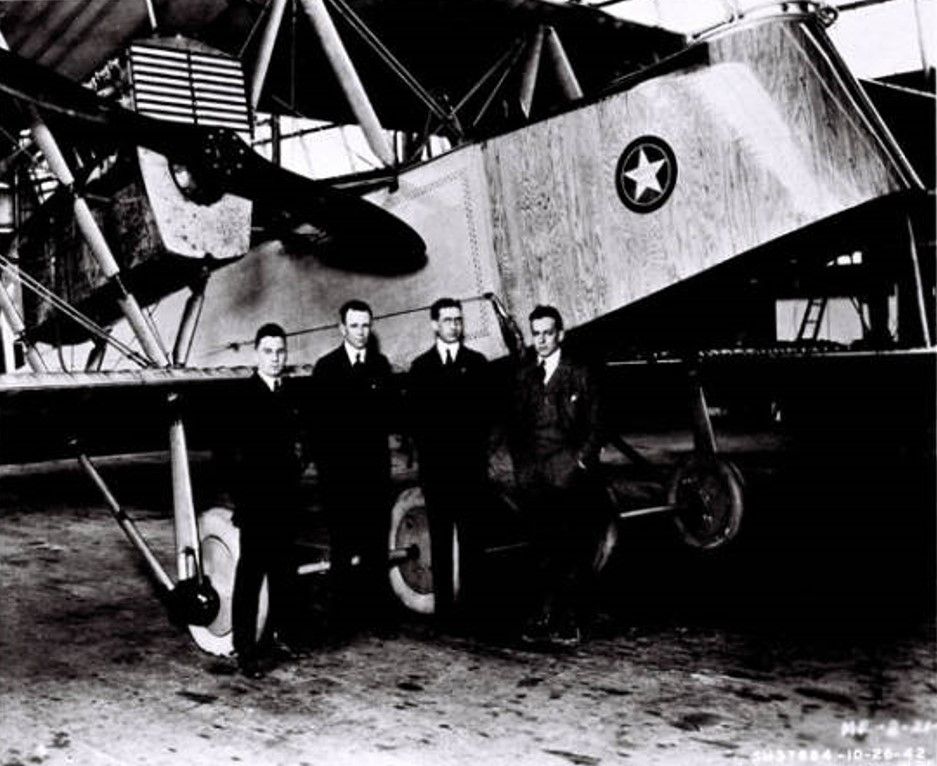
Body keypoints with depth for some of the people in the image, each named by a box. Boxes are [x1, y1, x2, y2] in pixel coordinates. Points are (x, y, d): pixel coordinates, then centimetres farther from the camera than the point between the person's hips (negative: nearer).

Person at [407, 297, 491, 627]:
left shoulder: (477, 363, 9)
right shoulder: (420, 367, 11)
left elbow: (485, 411, 5)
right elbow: (415, 417, 8)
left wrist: (475, 446, -6)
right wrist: (427, 449, -4)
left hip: (470, 463, 0)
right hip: (434, 464, 1)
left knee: (470, 537, 1)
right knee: (440, 538, 3)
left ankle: (471, 601, 6)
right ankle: (444, 606, 8)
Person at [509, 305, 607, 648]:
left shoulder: (580, 375, 6)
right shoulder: (523, 376, 14)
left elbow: (593, 427, 5)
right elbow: (515, 425, 17)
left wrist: (581, 462, -6)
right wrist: (520, 463, 6)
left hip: (569, 475, -2)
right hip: (532, 478, 2)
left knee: (573, 553, -1)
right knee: (542, 551, 5)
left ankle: (567, 623, 6)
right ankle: (541, 619, 11)